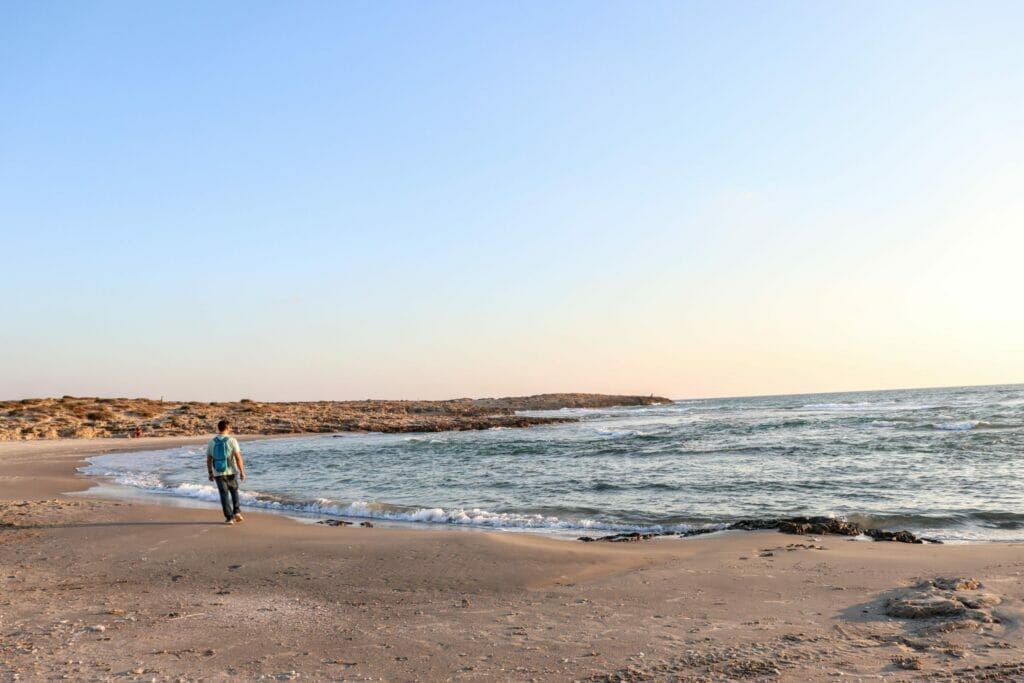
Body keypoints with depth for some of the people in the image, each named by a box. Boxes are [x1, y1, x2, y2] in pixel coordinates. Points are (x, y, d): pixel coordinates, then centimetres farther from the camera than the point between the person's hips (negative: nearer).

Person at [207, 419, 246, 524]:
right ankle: (236, 512, 9)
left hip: (218, 473, 2)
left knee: (224, 495, 7)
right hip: (231, 472, -2)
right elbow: (238, 458, -14)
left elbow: (209, 460, 6)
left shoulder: (212, 442, 1)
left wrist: (210, 473, 17)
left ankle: (229, 518, 3)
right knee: (234, 492, 20)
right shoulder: (232, 440, -10)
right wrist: (242, 472, -7)